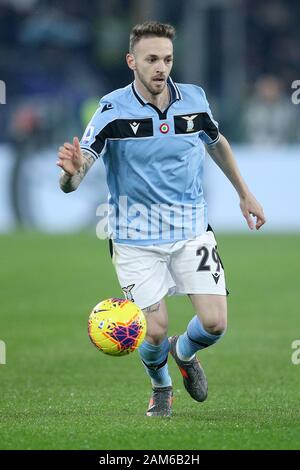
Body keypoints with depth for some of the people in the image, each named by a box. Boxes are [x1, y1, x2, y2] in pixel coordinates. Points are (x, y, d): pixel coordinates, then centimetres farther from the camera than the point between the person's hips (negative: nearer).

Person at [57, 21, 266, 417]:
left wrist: (245, 193, 24)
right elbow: (70, 183, -21)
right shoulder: (113, 110, -16)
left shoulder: (194, 100, -5)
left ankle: (184, 354, 29)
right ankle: (161, 387, 28)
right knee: (155, 331, -7)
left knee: (214, 322, -8)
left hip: (191, 230, 3)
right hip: (136, 236, -3)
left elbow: (217, 143, 18)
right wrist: (72, 171, -44)